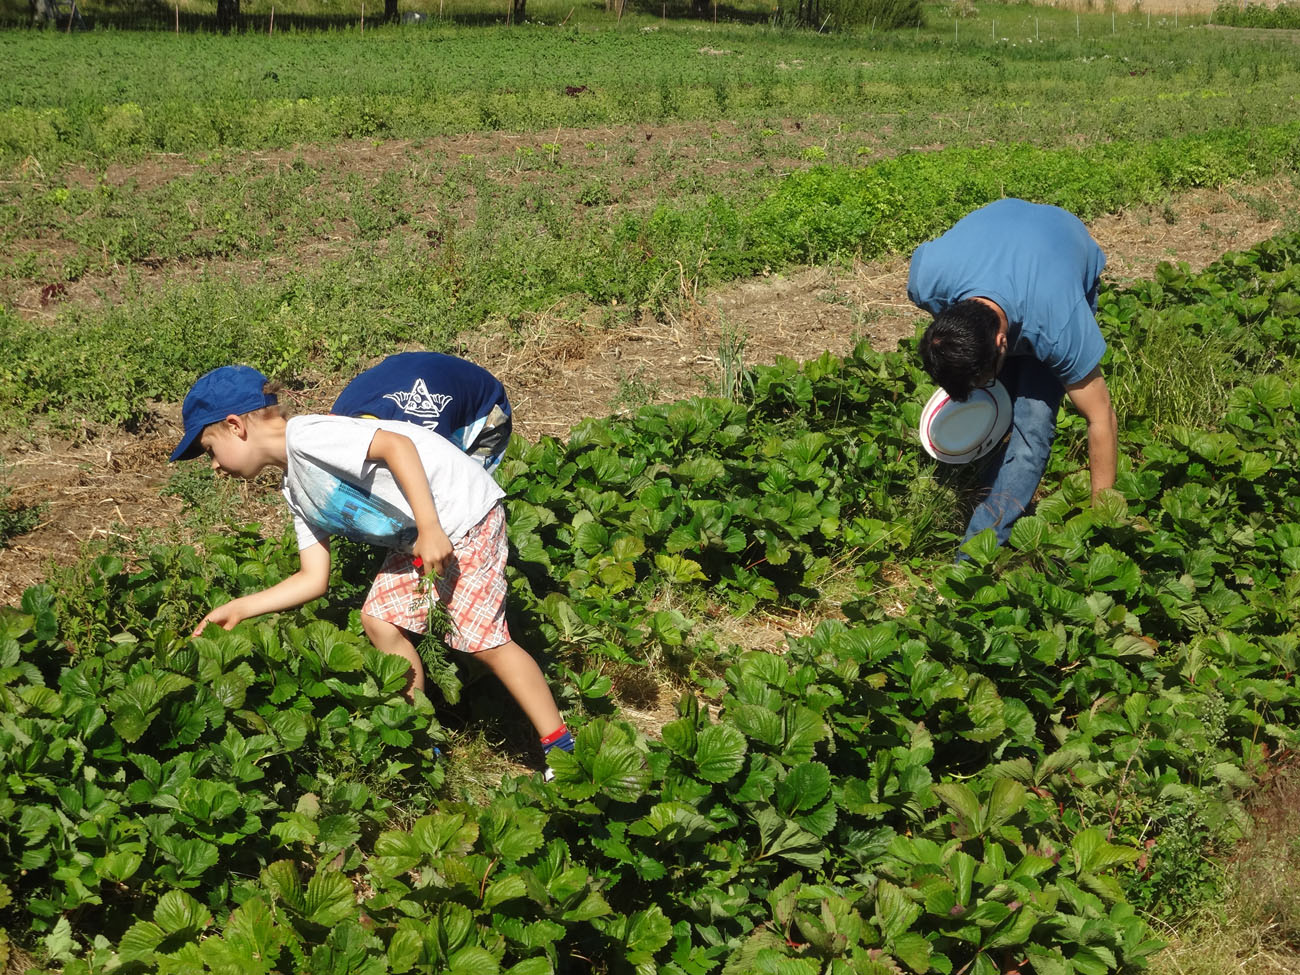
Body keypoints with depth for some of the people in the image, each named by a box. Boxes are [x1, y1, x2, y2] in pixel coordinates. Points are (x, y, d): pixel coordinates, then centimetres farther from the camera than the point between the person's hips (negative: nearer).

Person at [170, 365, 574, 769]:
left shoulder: (305, 435, -15)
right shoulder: (296, 492, 15)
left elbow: (397, 445, -25)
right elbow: (314, 579, 14)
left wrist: (430, 529, -28)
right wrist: (238, 609, 13)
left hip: (461, 512, -10)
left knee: (483, 637, -9)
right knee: (380, 618, 10)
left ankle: (560, 748, 1)